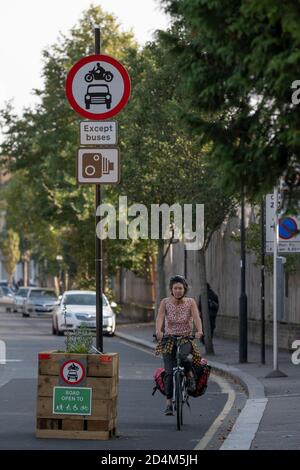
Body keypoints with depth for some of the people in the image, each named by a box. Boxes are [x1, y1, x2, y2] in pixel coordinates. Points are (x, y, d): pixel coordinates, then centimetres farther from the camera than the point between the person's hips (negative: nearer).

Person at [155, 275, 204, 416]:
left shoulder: (190, 302, -1)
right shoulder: (165, 302, -1)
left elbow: (196, 317, -15)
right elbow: (160, 317, -16)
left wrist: (199, 331, -35)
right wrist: (158, 331, -37)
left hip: (186, 339, -1)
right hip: (169, 339, 1)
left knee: (182, 355, -34)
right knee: (169, 372, -8)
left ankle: (191, 376, -5)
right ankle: (168, 403, -2)